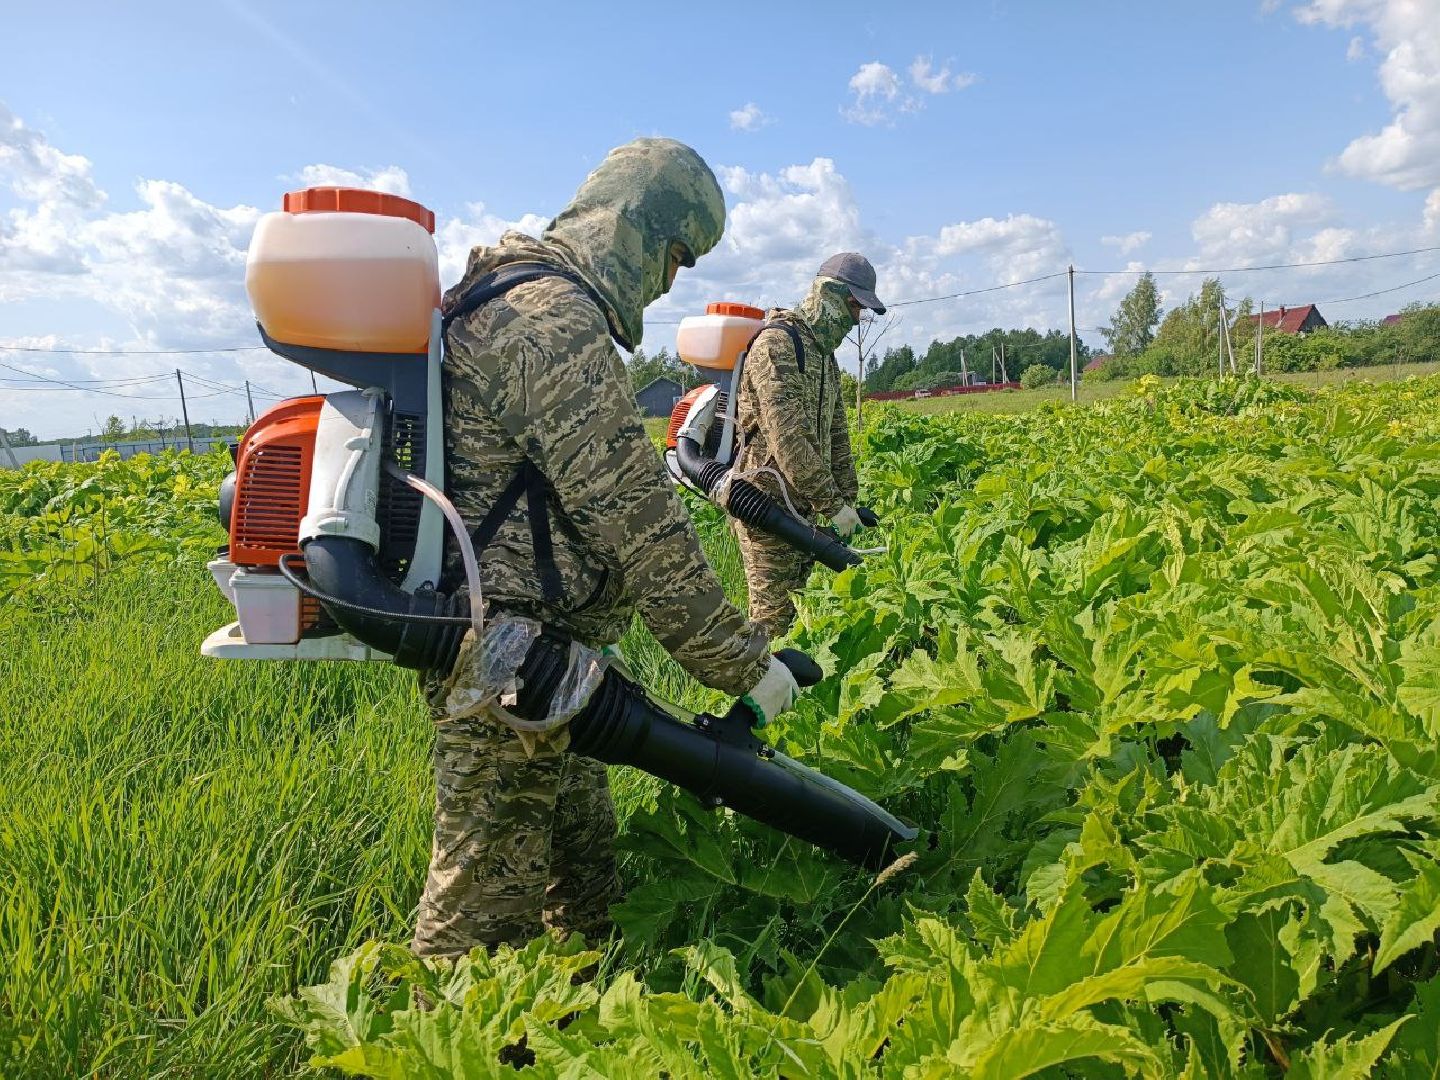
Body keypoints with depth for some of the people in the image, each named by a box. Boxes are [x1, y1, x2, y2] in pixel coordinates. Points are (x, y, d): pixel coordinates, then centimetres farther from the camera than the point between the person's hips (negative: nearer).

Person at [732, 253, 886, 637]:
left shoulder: (824, 355, 17)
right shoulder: (776, 343, -14)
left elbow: (836, 433, 20)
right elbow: (786, 436, -22)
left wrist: (848, 498, 13)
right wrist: (831, 504, -21)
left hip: (799, 505, 9)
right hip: (765, 501, -9)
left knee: (797, 602, 12)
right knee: (774, 613, -6)